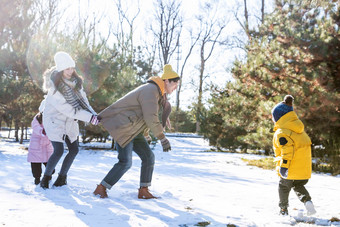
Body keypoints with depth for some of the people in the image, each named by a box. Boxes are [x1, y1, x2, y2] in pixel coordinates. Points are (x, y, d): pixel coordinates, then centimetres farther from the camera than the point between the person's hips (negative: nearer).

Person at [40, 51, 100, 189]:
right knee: (59, 150, -14)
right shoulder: (54, 86, -25)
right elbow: (66, 109, -28)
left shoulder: (75, 81, -4)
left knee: (74, 150, 7)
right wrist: (89, 118, -31)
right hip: (55, 120, -7)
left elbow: (82, 100, -1)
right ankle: (46, 178, 7)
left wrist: (94, 114, -18)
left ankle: (62, 176, 24)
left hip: (70, 121, 7)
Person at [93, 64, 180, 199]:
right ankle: (100, 189, 0)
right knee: (125, 162, -12)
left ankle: (143, 191, 10)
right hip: (123, 128, -10)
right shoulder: (151, 91, -19)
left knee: (149, 157, 4)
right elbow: (150, 117, -26)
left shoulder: (159, 93, 14)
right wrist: (163, 138, -23)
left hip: (134, 131, 10)